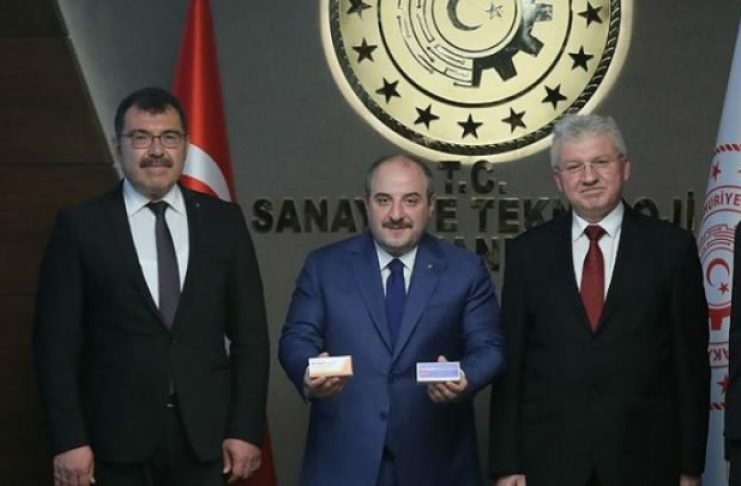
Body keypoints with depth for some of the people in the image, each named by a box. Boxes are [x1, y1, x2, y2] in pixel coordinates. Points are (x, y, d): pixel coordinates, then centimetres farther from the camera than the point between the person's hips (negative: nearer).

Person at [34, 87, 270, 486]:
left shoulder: (224, 220, 6)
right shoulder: (81, 226, 0)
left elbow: (250, 333, 5)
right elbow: (57, 342, -2)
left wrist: (246, 428, -2)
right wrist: (69, 440, -8)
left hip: (205, 436, 2)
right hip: (117, 438, -1)